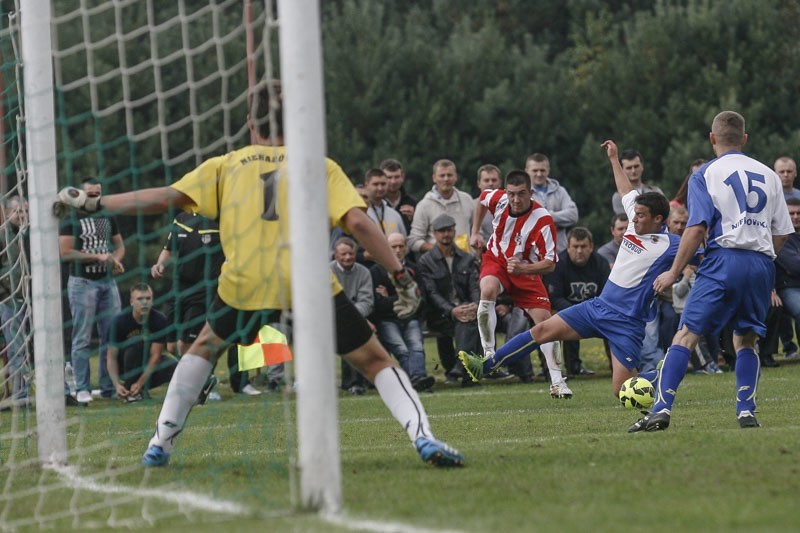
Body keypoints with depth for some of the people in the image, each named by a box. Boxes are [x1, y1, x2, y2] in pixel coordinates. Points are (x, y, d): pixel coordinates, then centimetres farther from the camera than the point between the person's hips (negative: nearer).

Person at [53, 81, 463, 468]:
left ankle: (160, 444, 25)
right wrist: (401, 276, 4)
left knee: (205, 348, 30)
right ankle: (422, 437, -11)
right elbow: (357, 222, 2)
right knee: (375, 362, 10)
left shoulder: (228, 165, 17)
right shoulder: (321, 167, 15)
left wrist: (92, 204, 16)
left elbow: (165, 198, 10)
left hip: (245, 285, 1)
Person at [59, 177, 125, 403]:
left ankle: (109, 386, 11)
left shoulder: (108, 217, 13)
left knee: (112, 337, 4)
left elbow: (119, 244, 22)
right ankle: (82, 388, -3)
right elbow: (65, 253, -12)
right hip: (82, 283, -6)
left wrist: (115, 259, -1)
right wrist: (98, 257, -15)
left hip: (107, 282, 6)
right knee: (82, 339, -5)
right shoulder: (71, 219, -4)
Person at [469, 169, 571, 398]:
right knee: (487, 291, -33)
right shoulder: (498, 199, -18)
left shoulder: (543, 220, -29)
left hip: (526, 270, -1)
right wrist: (475, 232, 11)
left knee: (544, 320, -8)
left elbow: (549, 264, -27)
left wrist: (522, 268, -43)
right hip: (496, 259, 1)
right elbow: (482, 199, 10)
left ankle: (557, 381, 0)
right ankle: (488, 353, -22)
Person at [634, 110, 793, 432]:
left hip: (724, 260, -4)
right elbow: (782, 233, 14)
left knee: (686, 335, -5)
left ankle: (662, 409, -16)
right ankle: (746, 411, 2)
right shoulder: (768, 175, 17)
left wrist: (674, 272, -3)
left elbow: (697, 228, -7)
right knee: (745, 340, 16)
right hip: (762, 266, 4)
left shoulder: (705, 175, 4)